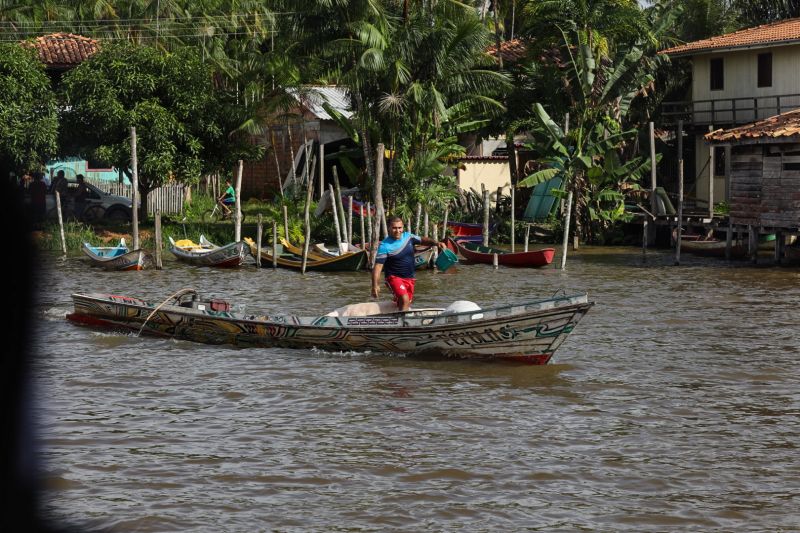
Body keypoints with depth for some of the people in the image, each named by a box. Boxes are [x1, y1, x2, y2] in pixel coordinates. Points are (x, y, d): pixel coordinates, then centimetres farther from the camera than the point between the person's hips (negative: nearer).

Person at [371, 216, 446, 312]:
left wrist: (436, 243, -1)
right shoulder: (385, 246, -14)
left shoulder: (408, 237, 2)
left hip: (410, 278, 6)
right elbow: (378, 266, -17)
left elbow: (422, 240, 18)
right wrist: (375, 285, -25)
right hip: (394, 277, -6)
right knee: (404, 300, -27)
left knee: (407, 304, 11)